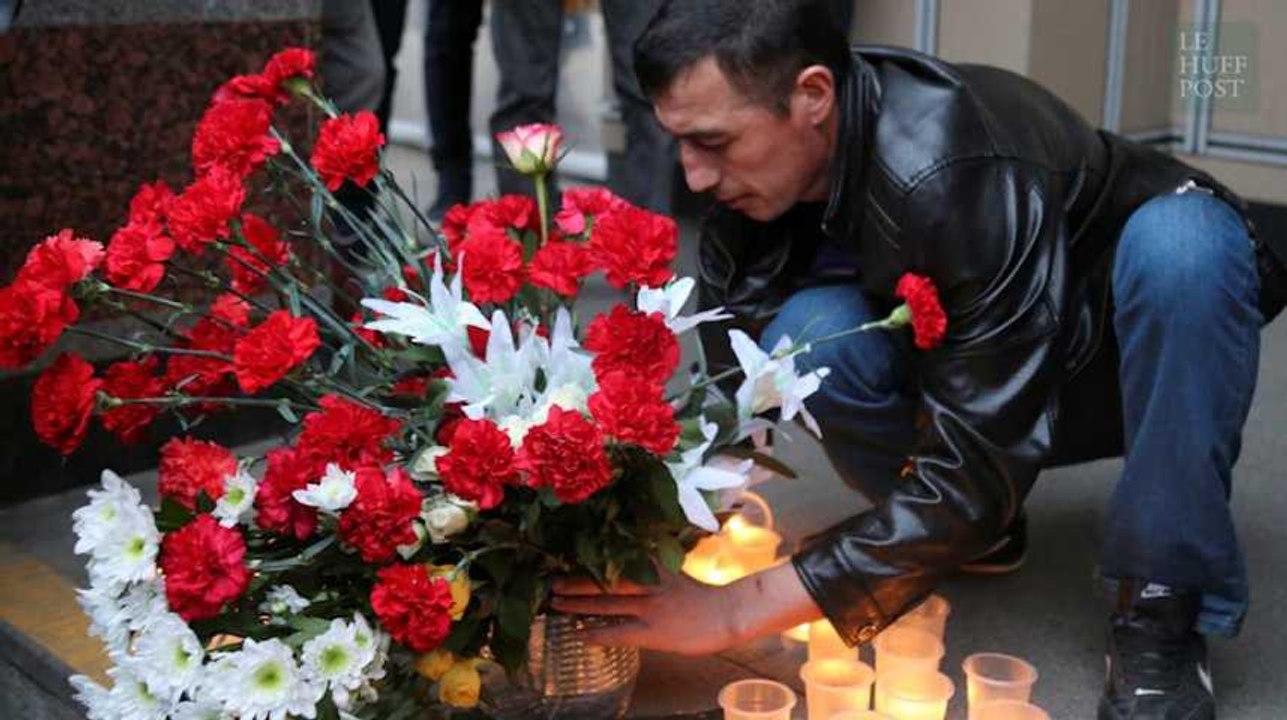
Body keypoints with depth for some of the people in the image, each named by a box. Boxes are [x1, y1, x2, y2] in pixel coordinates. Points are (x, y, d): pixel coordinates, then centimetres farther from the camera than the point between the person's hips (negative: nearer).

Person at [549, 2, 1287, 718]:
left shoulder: (965, 172, -37)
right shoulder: (755, 185, -18)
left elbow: (976, 476, -36)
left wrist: (736, 610, -37)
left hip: (1158, 345, -3)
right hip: (973, 375, 4)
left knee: (1179, 239, -37)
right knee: (808, 335, -26)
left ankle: (1162, 615, -22)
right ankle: (980, 530, 0)